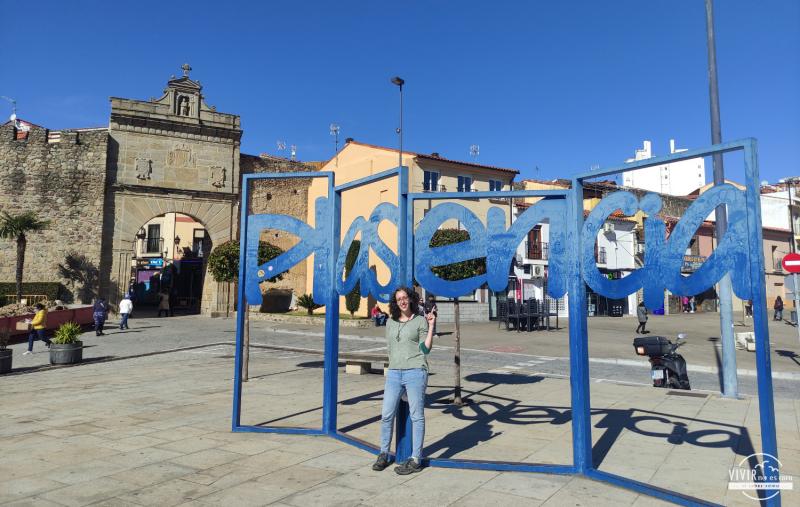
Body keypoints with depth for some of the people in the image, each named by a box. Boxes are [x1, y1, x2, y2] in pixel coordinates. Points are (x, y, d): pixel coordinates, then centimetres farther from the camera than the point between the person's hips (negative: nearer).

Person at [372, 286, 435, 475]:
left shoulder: (420, 321, 3)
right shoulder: (390, 322, 14)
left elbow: (426, 349, -2)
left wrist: (431, 326, -7)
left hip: (415, 373, -4)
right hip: (394, 373, 4)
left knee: (417, 416, 2)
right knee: (386, 415, 3)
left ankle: (416, 460, 11)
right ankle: (384, 454, 20)